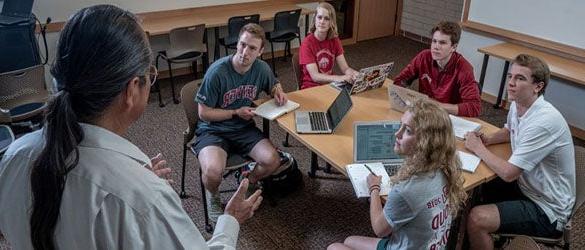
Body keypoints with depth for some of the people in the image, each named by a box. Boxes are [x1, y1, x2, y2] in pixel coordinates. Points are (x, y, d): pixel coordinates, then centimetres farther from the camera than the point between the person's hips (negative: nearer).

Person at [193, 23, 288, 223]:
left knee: (273, 161, -20)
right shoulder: (217, 72, -20)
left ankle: (248, 181, 15)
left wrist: (278, 92, -3)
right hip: (213, 130, -4)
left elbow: (273, 85, 20)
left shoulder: (262, 68, -5)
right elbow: (204, 113, -13)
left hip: (244, 129, 5)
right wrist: (236, 112, -18)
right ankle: (213, 196, 7)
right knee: (213, 172, -32)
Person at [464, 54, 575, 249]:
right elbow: (509, 131, 21)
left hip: (547, 210, -9)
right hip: (526, 187, 9)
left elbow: (508, 173, -28)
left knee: (476, 219, -23)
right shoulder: (517, 105, -3)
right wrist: (488, 139, 0)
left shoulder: (543, 121, -30)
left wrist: (479, 149, -13)